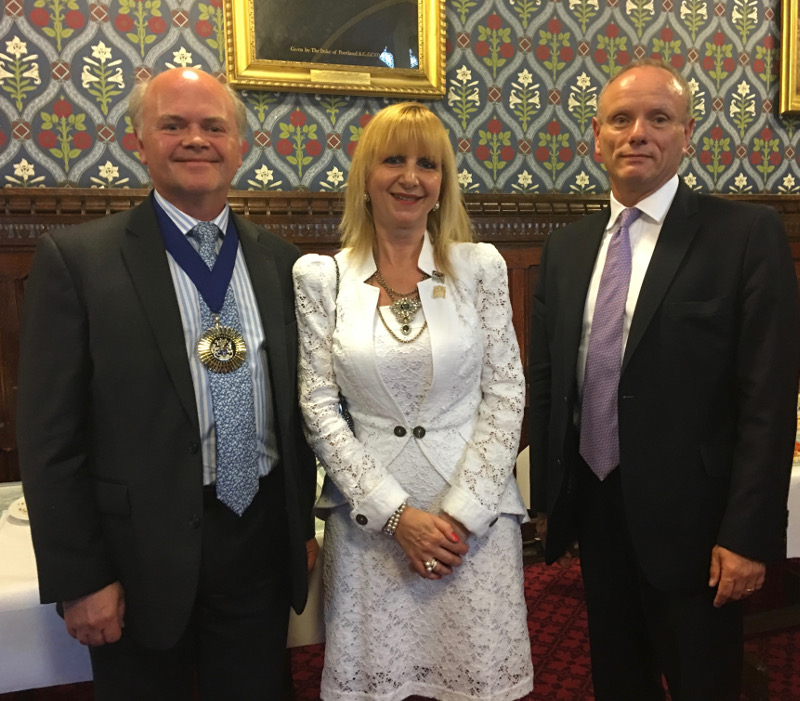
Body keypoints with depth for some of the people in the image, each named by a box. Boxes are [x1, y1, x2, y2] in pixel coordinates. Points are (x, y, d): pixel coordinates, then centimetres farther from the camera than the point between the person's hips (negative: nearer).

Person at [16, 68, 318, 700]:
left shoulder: (278, 260, 3)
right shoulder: (76, 258, -9)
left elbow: (297, 404, 8)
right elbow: (50, 437, -9)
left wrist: (305, 525, 10)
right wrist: (80, 580, -9)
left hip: (264, 544, 4)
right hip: (144, 557, -3)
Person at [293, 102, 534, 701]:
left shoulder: (481, 266, 0)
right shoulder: (320, 277, -1)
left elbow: (506, 395, -1)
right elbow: (319, 407, -3)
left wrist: (461, 514, -9)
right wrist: (397, 515, -9)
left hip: (475, 516, 0)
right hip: (369, 518, 0)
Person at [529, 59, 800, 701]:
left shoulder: (748, 235, -9)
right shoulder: (566, 247, 6)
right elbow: (547, 381, 8)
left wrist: (748, 535, -14)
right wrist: (547, 498, 8)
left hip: (688, 520, -4)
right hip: (594, 511, 5)